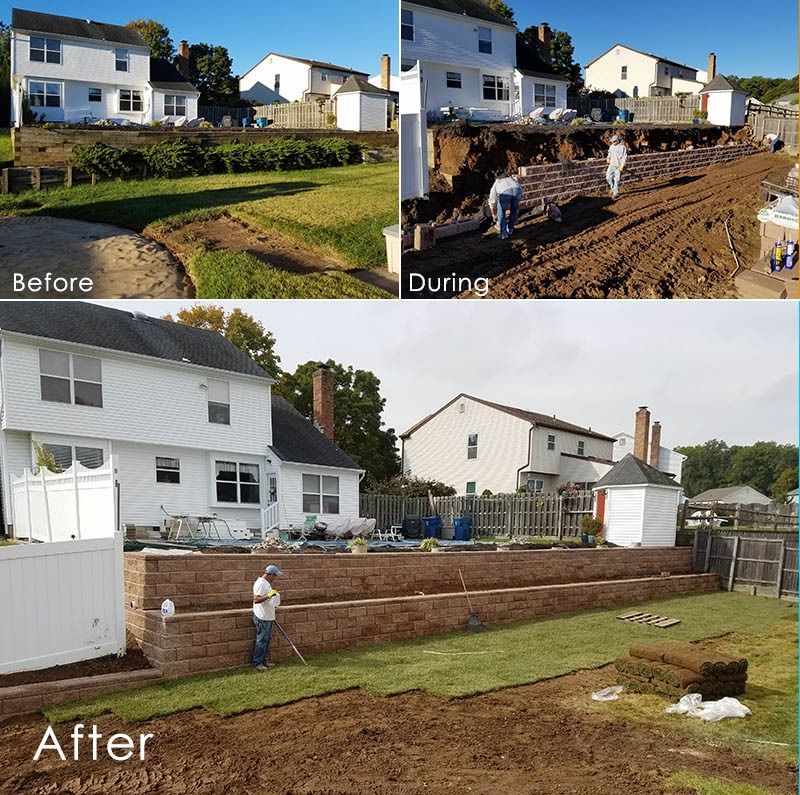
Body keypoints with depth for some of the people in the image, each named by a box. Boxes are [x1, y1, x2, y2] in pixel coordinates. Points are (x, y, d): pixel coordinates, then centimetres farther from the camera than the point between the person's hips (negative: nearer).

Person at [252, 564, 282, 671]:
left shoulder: (267, 583, 13)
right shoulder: (260, 584, -19)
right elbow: (256, 600, -27)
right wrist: (269, 596, -32)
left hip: (268, 617, 10)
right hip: (262, 617, -10)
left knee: (267, 639, 15)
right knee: (261, 640, -4)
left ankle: (264, 660, 23)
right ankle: (257, 663, 4)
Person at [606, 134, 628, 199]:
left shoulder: (623, 147, -15)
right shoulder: (612, 146, 6)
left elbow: (625, 158, -15)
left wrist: (622, 166, -21)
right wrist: (608, 158, 6)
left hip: (619, 166, -7)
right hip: (612, 165, 7)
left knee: (617, 180, -2)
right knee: (608, 178, 4)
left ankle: (616, 193, 10)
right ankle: (613, 188, 27)